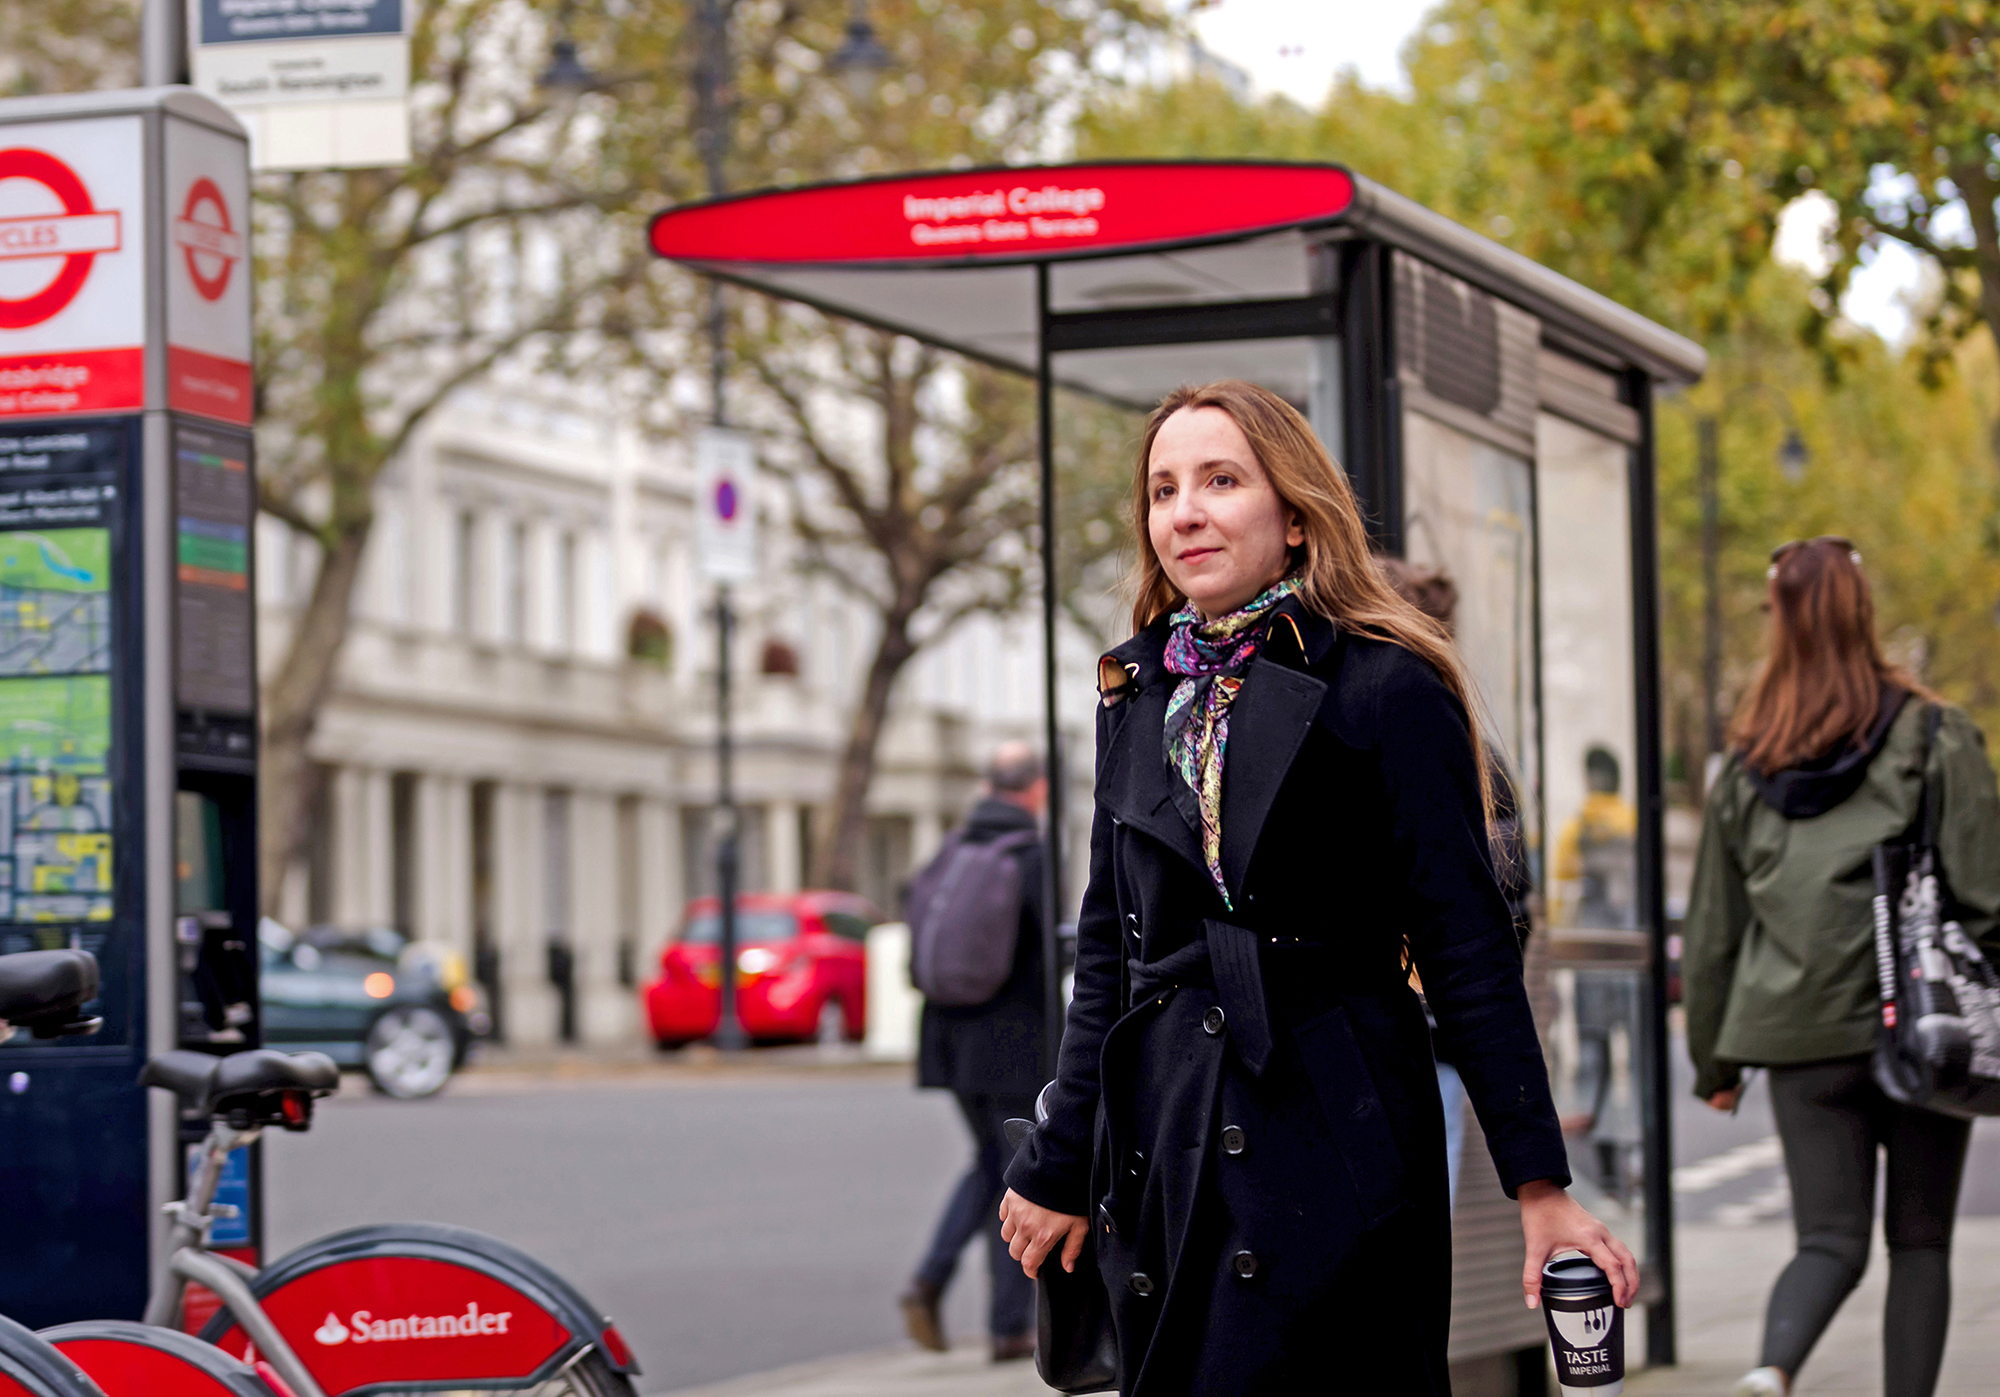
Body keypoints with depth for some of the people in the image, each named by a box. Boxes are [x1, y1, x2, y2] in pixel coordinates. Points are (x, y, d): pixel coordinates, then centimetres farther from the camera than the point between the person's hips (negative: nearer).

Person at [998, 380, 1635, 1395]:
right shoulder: (1137, 692, 11)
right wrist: (1060, 1164, 15)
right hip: (1159, 1149, 5)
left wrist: (1542, 1188, -10)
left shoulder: (1386, 691, -5)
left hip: (1331, 1152, -5)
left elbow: (1469, 954, -6)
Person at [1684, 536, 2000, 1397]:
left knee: (1830, 1240, 5)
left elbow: (1711, 927, 12)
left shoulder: (1749, 763, 8)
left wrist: (1714, 1060, 21)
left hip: (1800, 1039, 2)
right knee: (1919, 1240, 11)